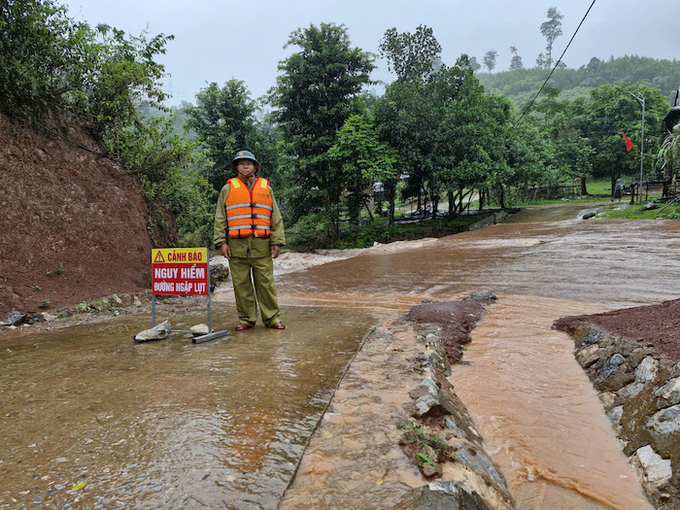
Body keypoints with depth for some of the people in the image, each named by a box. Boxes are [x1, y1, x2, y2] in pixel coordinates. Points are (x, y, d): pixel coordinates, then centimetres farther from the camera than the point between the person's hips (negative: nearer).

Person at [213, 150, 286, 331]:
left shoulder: (265, 187, 14)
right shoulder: (228, 188, 12)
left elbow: (276, 217, 13)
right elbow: (220, 218, 9)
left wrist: (277, 242, 4)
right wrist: (221, 242, -2)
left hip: (262, 245, 0)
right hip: (237, 245, 0)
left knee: (266, 282, 1)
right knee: (241, 284, 3)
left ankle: (272, 317, 11)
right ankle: (247, 319, 14)